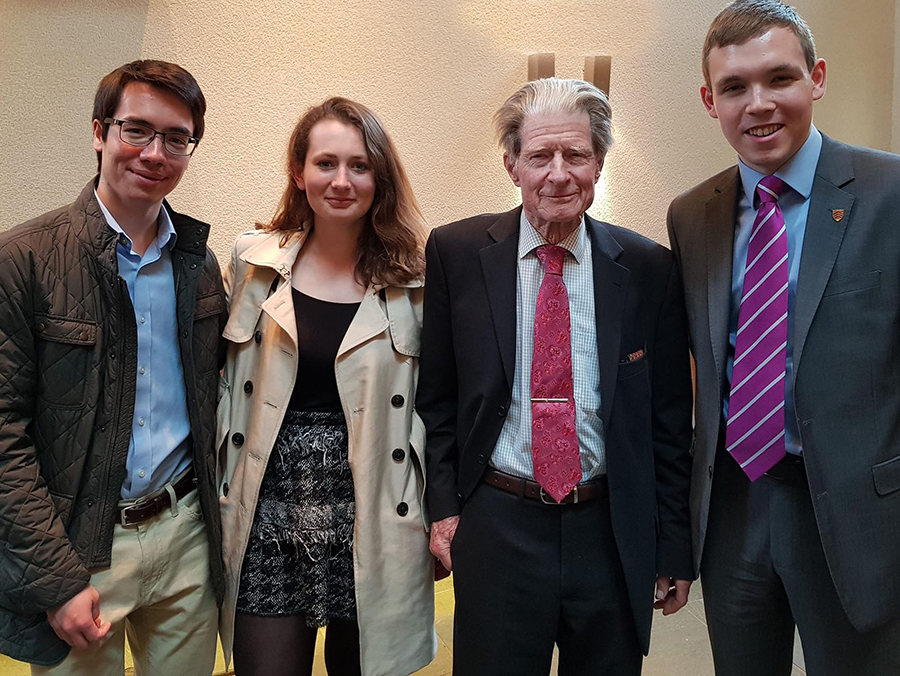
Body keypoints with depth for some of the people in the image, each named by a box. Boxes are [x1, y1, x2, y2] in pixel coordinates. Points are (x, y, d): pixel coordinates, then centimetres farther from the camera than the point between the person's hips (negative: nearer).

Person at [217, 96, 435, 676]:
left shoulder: (413, 279, -1)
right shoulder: (255, 263, 3)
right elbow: (225, 384, 8)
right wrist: (217, 503, 7)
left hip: (372, 520, 0)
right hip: (269, 519, 1)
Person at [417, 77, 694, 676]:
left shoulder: (648, 267, -2)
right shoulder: (456, 253, -2)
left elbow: (670, 417, 1)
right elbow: (438, 393, 3)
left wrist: (675, 548, 3)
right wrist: (444, 503, -1)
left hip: (613, 534, 1)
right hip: (496, 529, -1)